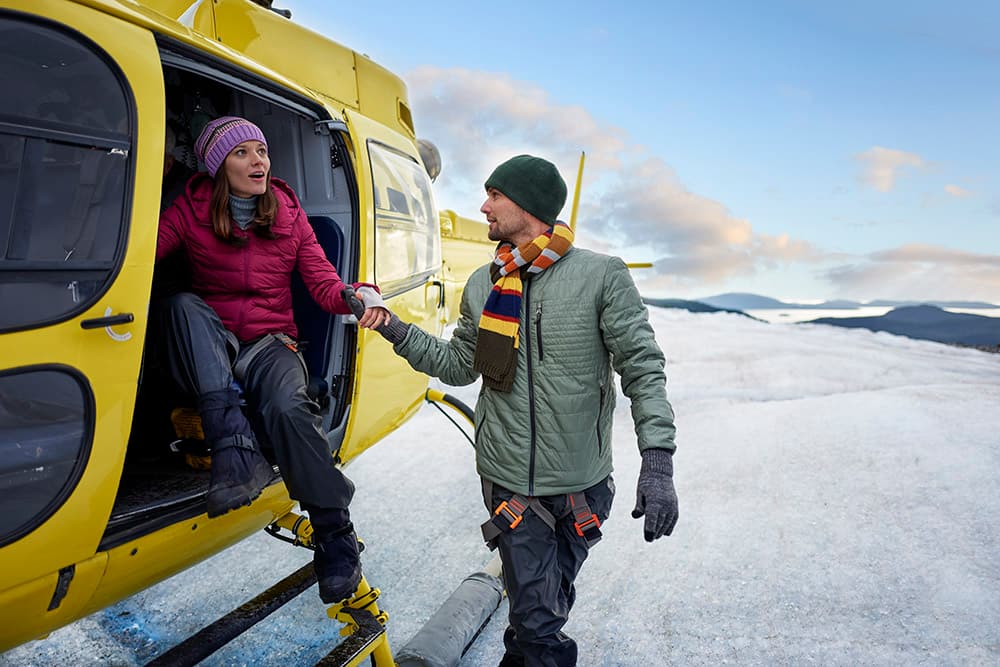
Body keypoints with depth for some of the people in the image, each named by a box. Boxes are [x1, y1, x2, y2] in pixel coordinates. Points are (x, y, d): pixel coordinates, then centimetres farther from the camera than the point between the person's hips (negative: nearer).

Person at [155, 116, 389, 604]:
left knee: (288, 407, -32)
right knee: (182, 303, -30)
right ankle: (234, 446, -39)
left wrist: (361, 296, -24)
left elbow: (324, 285, -1)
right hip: (209, 351, 1)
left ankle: (334, 535, -18)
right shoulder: (191, 211, 2)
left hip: (270, 344, 0)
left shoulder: (290, 215, 6)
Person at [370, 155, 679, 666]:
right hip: (510, 482, 1)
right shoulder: (482, 285, 5)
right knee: (538, 617, 0)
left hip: (582, 484, -1)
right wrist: (394, 329, 3)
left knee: (549, 604, 18)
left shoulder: (601, 276, -8)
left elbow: (642, 368, -8)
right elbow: (459, 365, 12)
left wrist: (657, 461, -14)